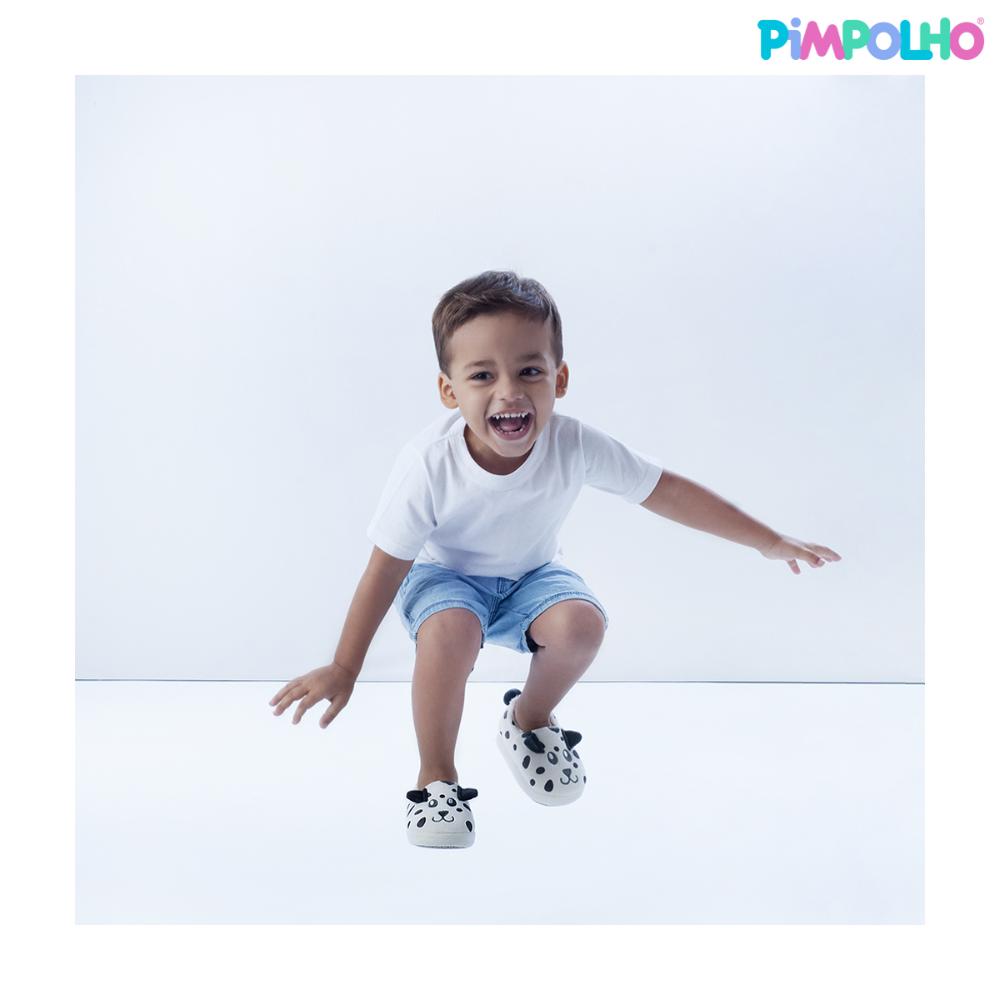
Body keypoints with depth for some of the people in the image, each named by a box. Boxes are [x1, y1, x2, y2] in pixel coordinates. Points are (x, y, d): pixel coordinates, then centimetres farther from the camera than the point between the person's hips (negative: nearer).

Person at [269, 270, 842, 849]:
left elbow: (667, 492, -13)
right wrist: (344, 670, -14)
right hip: (445, 575, -2)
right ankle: (435, 778, -10)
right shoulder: (429, 465, -31)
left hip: (532, 574, 3)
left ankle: (531, 720, 8)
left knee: (581, 625, -27)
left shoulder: (576, 447, -26)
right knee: (450, 631, -35)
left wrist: (770, 543, -9)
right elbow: (385, 569, -20)